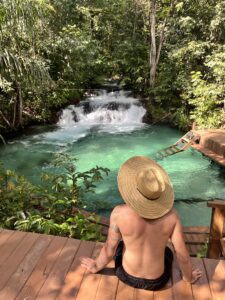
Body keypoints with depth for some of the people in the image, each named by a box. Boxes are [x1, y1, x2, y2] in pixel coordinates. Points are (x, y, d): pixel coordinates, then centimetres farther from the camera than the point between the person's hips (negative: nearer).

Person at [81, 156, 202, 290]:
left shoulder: (119, 213, -28)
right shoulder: (171, 214, -23)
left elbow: (109, 249, -13)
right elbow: (183, 255, -12)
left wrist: (96, 266, 8)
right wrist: (189, 277, 9)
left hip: (127, 276, 0)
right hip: (157, 281, 1)